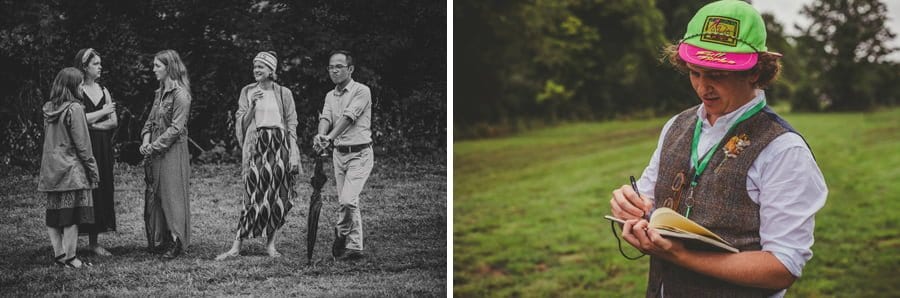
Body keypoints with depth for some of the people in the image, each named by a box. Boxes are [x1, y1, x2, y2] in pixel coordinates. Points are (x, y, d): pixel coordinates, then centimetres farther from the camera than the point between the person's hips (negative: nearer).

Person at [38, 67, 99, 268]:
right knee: (71, 215, -1)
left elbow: (48, 139, 12)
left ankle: (58, 254, 15)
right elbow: (82, 144, -13)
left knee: (54, 214, 10)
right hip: (71, 168, -7)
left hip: (50, 168, 7)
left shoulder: (48, 109, 7)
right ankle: (70, 258, 2)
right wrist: (92, 168, -5)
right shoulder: (74, 108, -13)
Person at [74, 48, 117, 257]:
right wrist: (103, 112, -6)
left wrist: (92, 124, -6)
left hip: (103, 148, 6)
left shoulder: (103, 91, 14)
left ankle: (94, 241, 8)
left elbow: (114, 122, 8)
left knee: (102, 190, 4)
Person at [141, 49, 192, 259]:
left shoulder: (180, 94, -12)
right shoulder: (160, 92, 15)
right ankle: (157, 241, 15)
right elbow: (151, 120, 17)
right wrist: (146, 140, -1)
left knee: (171, 196, -4)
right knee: (153, 196, 9)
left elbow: (176, 128, -16)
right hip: (155, 152, 8)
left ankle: (175, 243, 1)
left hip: (172, 151, -8)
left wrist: (154, 146, -15)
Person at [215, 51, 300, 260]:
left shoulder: (284, 93, 6)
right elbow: (242, 124, 5)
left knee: (279, 196, 0)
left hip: (280, 145, 1)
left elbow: (292, 125, 5)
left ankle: (271, 243, 10)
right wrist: (252, 106, -11)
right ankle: (237, 246, -4)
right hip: (256, 145, 0)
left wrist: (293, 153, -3)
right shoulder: (247, 92, 8)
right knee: (254, 195, -7)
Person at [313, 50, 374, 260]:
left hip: (360, 154, -6)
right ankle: (355, 247, 16)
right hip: (339, 153, 6)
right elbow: (325, 118, -4)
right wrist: (320, 136, -27)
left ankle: (341, 234, 5)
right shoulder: (330, 96, 12)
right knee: (347, 202, 9)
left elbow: (348, 117, -21)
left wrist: (330, 137, -35)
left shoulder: (361, 91, -7)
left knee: (348, 200, -17)